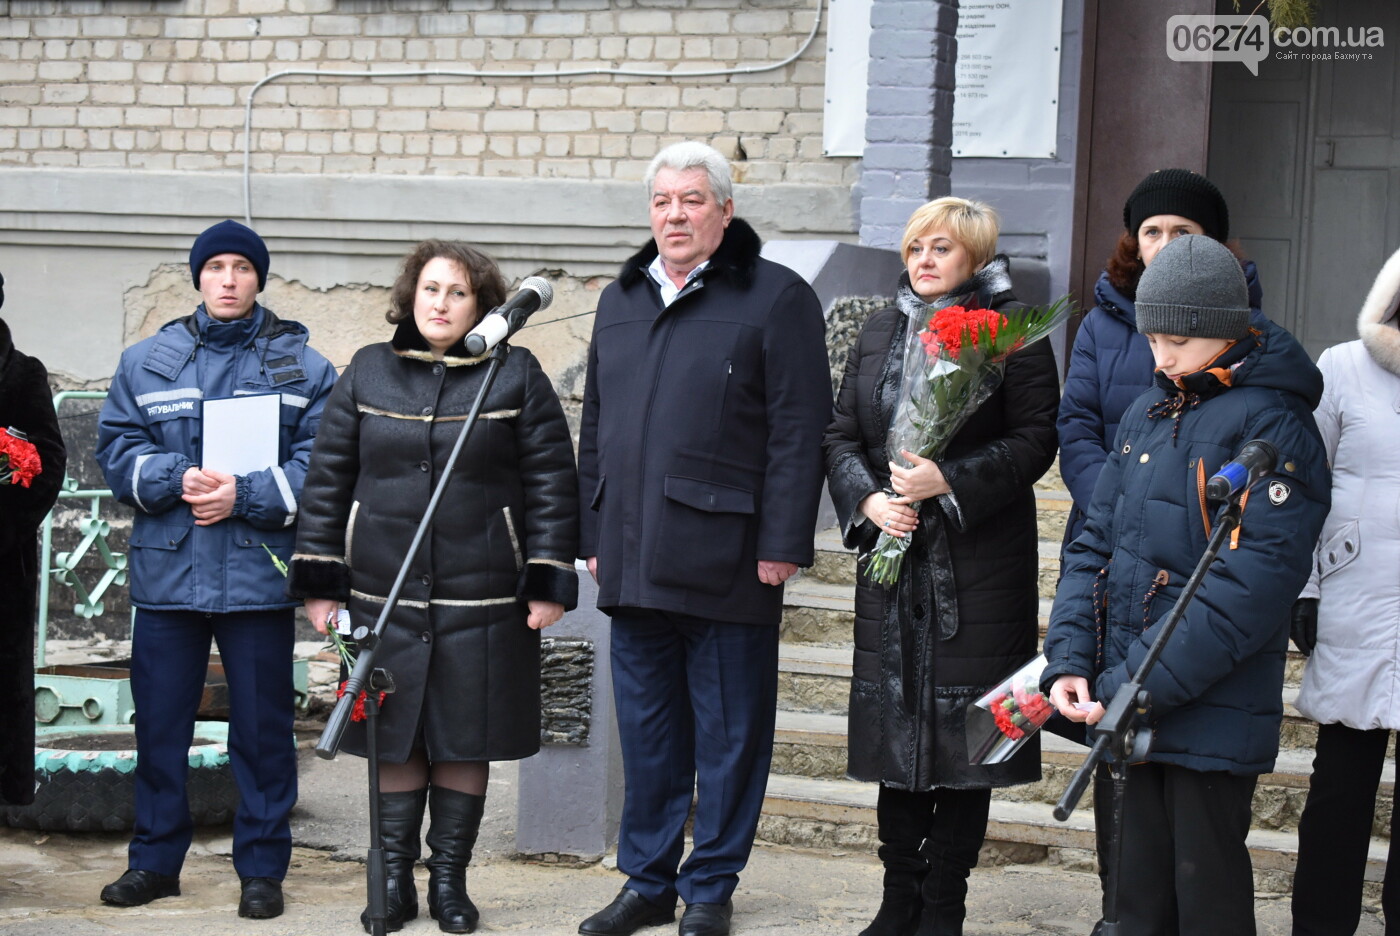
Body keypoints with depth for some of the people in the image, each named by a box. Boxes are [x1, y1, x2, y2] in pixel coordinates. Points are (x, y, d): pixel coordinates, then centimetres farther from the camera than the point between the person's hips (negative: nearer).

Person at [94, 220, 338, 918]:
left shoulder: (303, 368, 5)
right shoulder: (147, 362, 10)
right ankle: (155, 858, 21)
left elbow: (322, 464, -3)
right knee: (159, 722, 8)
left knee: (262, 727, 3)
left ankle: (262, 866, 13)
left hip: (258, 573, -2)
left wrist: (244, 496, -15)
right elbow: (116, 450, 4)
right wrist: (179, 480, -14)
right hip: (166, 570, 2)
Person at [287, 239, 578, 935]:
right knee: (394, 737, 6)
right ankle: (396, 879, 18)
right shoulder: (367, 374, 7)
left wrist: (548, 582, -5)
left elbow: (552, 483, 1)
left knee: (465, 739, 5)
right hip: (384, 593, 1)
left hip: (482, 595, -1)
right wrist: (319, 581, 4)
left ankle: (450, 879, 17)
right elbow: (327, 480, 8)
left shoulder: (516, 376, 2)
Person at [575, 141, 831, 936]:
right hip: (634, 564, 6)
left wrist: (781, 544, -14)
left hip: (726, 563, -5)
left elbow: (799, 431, -8)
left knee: (728, 730, 4)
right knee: (646, 729, 12)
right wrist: (595, 536, 16)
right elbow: (595, 429, 21)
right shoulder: (621, 302, 17)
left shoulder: (777, 298, -3)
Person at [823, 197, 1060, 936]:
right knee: (896, 731, 7)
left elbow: (1035, 439, -8)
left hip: (979, 563, -5)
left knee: (962, 731, 0)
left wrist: (949, 481, -18)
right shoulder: (880, 333, 13)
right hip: (894, 555, 5)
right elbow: (841, 434, 12)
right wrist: (868, 499, -6)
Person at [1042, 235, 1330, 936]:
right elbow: (1097, 543, 11)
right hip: (1136, 709, 7)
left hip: (1212, 714, -6)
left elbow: (1253, 582, -19)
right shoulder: (1146, 416, 12)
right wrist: (1068, 661, -4)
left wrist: (1136, 686, -21)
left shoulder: (1272, 423, -11)